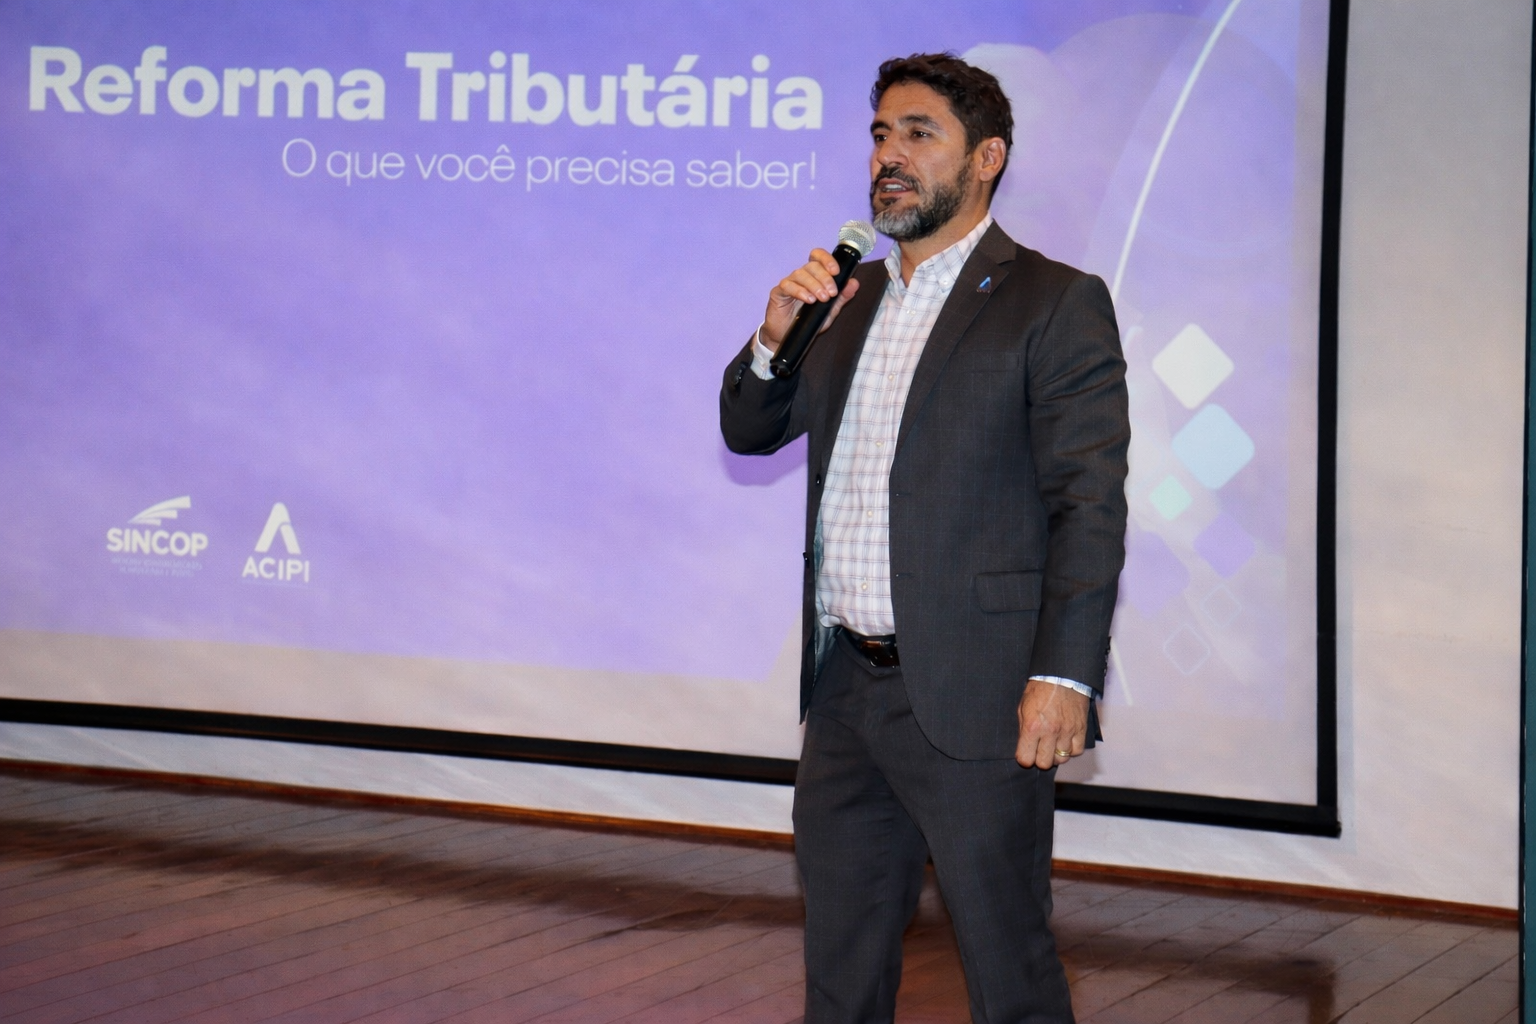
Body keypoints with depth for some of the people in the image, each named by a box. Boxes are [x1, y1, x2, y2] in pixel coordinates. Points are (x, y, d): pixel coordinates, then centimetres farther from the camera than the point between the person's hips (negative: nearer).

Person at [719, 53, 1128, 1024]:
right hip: (846, 689, 7)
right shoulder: (851, 298, 15)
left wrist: (1064, 678, -20)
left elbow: (1090, 503, -12)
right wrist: (776, 337, -1)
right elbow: (749, 431, 20)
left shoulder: (1055, 303, -6)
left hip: (972, 697, -7)